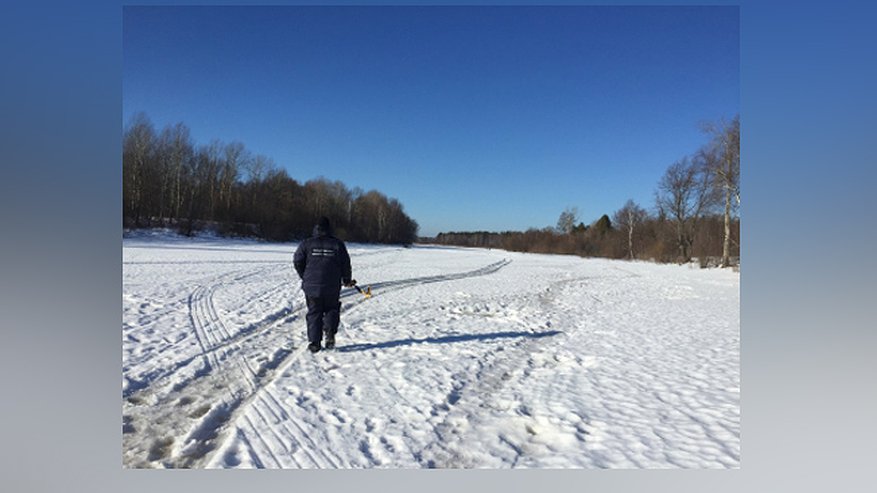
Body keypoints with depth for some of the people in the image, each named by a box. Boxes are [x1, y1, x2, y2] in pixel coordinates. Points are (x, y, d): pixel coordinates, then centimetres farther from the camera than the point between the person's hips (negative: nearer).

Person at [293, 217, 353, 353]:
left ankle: (314, 341, 4)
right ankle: (330, 333, -4)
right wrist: (347, 280, 18)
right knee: (331, 310, 17)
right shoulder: (337, 244, 2)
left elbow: (297, 262, 3)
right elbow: (346, 264, 3)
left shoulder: (307, 244, 2)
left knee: (314, 313, 9)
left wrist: (305, 277, 18)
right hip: (332, 287, 0)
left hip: (311, 285, 0)